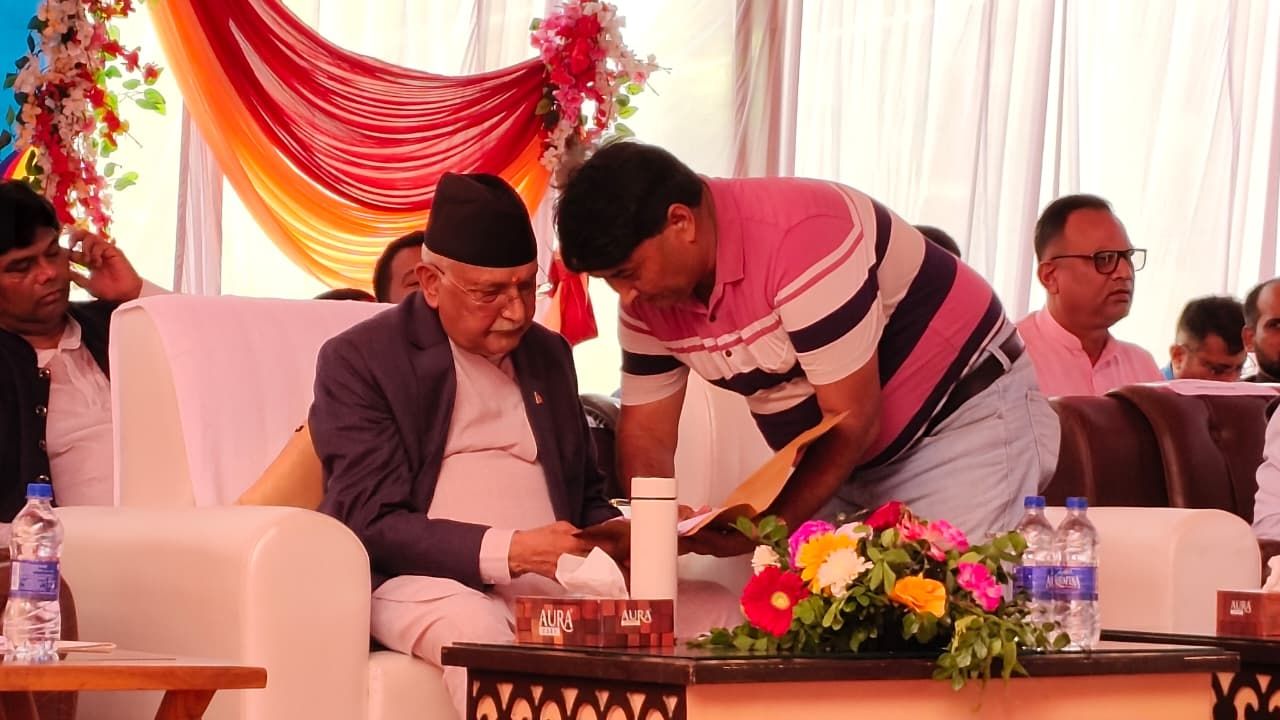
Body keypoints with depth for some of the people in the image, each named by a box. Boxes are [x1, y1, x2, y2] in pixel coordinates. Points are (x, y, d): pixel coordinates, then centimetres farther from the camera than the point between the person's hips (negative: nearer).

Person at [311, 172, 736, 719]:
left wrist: (612, 535, 1)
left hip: (557, 580, 6)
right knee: (476, 633, -40)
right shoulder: (358, 361, 0)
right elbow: (372, 522, -9)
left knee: (715, 608, -17)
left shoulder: (548, 353, 19)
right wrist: (509, 551, -22)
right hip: (431, 583, -6)